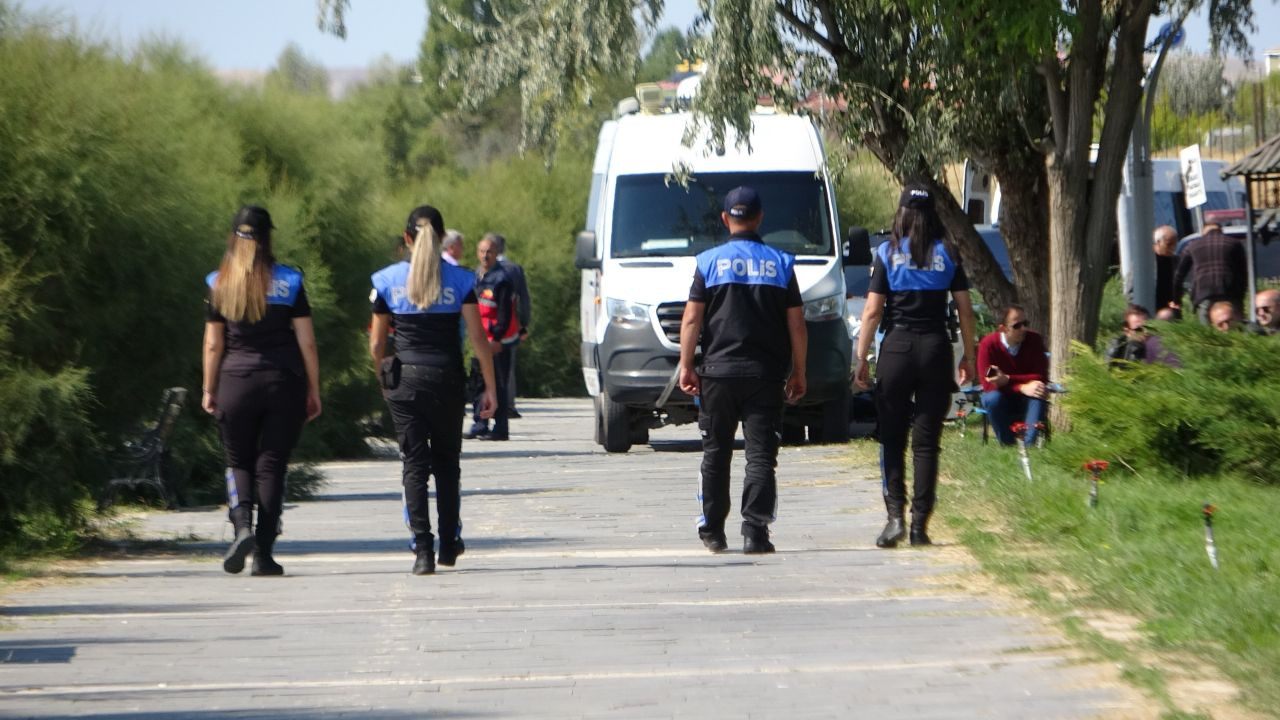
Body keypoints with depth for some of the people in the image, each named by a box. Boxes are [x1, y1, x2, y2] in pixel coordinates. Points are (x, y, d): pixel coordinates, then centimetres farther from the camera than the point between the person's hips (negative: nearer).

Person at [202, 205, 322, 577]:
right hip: (284, 382, 0)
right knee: (271, 465, 5)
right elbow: (307, 342, -1)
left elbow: (213, 345, 2)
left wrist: (209, 391, 12)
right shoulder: (288, 282, 0)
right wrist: (314, 391, 6)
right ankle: (264, 553, 1)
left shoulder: (219, 285, 1)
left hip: (236, 383, 0)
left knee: (239, 462, 15)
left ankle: (242, 526, -12)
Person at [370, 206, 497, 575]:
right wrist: (490, 389, 0)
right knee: (447, 462, 16)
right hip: (447, 379, 0)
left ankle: (423, 550, -10)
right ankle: (449, 544, 23)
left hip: (405, 380, 0)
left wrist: (384, 380, 19)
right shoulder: (460, 280, -2)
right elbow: (478, 340, -6)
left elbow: (376, 344, 3)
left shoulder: (387, 280, 0)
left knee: (415, 464, 2)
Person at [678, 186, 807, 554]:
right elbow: (797, 325, 3)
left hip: (718, 371, 0)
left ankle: (712, 531, 15)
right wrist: (798, 372, 11)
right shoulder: (781, 264, 3)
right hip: (765, 374, 0)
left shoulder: (709, 262, 1)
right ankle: (754, 530, -14)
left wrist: (686, 365, 3)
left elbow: (692, 319, -3)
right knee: (761, 455, -2)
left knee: (716, 454, 10)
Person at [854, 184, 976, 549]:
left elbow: (873, 311, -4)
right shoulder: (948, 255, 3)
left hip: (897, 348, -1)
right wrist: (968, 356, 13)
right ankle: (920, 523, 1)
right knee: (926, 442, 4)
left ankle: (895, 516, -9)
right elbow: (965, 310, 3)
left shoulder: (887, 253, -1)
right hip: (936, 349, 1)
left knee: (892, 438, 5)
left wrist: (861, 360, 1)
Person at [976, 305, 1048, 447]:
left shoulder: (1034, 340, -12)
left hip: (1026, 400, 1)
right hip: (1001, 395, -1)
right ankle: (1007, 444, -26)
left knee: (1038, 395, -32)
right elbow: (988, 384, -22)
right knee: (993, 398, -34)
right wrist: (1022, 388, -34)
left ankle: (1029, 444, -38)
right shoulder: (988, 344, -18)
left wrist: (1008, 379, -30)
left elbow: (1041, 378, -17)